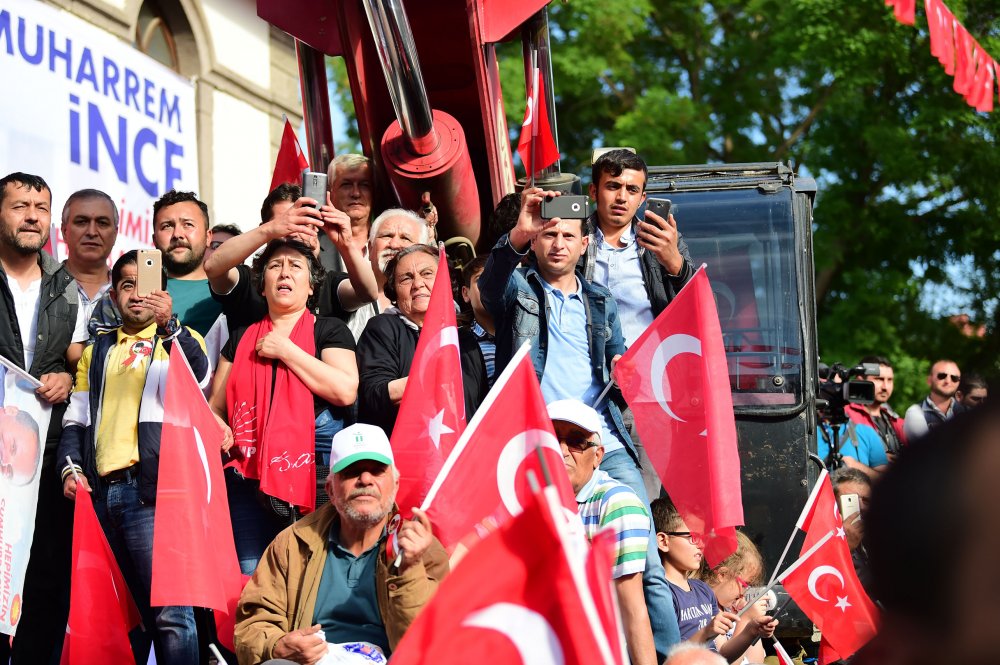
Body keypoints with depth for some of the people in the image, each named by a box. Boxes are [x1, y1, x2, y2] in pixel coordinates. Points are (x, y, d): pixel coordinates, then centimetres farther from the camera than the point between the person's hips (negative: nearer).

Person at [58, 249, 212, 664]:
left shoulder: (179, 340, 8)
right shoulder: (98, 351, 22)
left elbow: (198, 377, -14)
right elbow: (77, 417, 19)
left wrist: (168, 324, -28)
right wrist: (71, 467, 1)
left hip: (153, 489, -5)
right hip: (101, 490, 5)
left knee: (168, 612, -13)